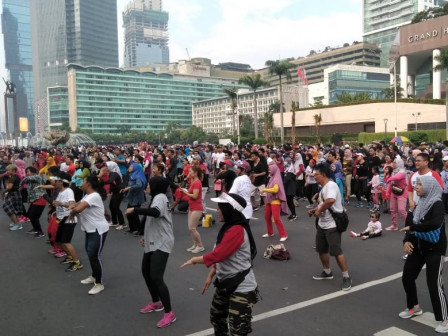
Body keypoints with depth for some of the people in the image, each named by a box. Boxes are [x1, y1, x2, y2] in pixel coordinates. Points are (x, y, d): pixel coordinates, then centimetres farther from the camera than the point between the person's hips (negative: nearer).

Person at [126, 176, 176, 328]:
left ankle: (169, 313, -6)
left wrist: (134, 210, -30)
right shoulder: (156, 198, 16)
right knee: (146, 272, 19)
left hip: (161, 243, -11)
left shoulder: (160, 197, -15)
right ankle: (156, 303, 35)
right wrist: (146, 236, 20)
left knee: (156, 277, -15)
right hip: (153, 242, 11)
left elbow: (155, 212, -37)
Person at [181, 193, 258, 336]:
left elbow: (217, 254, -28)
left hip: (241, 289, -10)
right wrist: (211, 275, 9)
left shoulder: (237, 231, -26)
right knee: (216, 317, 27)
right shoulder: (229, 227, 7)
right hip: (226, 284, 10)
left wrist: (194, 260, -13)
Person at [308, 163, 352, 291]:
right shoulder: (323, 187, 13)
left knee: (336, 251, -7)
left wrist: (319, 210, -25)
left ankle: (346, 277, 6)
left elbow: (331, 200, -38)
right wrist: (315, 210, 9)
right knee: (321, 249, 17)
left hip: (332, 225, -10)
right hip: (322, 224, 10)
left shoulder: (331, 185, -19)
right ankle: (327, 272, 34)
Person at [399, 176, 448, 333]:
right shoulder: (419, 204, 5)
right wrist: (406, 241, -14)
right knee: (407, 277, 10)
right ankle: (413, 307, 32)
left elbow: (435, 223, -37)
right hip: (418, 248, 7)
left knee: (434, 283, -9)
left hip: (435, 250, -7)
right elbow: (410, 224, 2)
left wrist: (412, 228, -29)